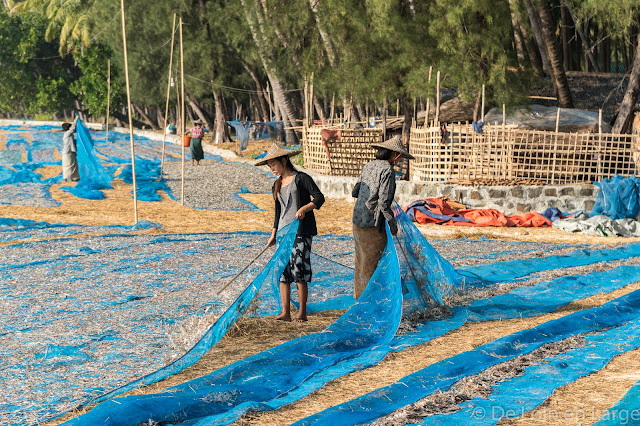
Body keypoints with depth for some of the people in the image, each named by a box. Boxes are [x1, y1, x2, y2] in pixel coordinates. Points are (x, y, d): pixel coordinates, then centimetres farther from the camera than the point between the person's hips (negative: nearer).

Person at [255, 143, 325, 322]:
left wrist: (304, 208, -27)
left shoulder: (301, 179, -3)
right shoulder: (277, 185, 17)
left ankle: (302, 312, -2)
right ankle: (285, 312, 3)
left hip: (301, 230, -7)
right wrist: (273, 235, 20)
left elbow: (319, 198, -12)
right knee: (282, 270, 1)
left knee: (299, 270, -9)